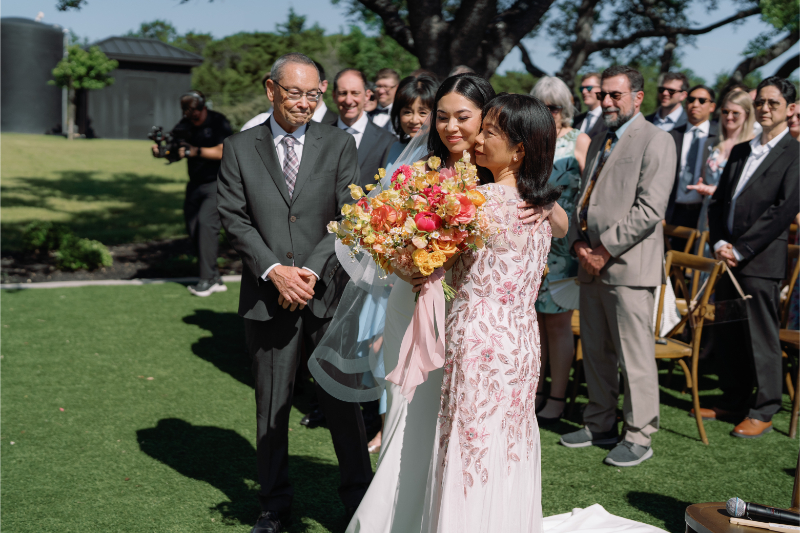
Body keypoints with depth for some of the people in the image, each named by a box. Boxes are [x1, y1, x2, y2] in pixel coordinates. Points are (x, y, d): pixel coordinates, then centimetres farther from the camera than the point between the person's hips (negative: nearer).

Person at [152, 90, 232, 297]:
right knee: (193, 229, 4)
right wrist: (159, 148, -26)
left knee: (206, 222, -21)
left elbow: (222, 152, -20)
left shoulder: (219, 122, -11)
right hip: (195, 184, 7)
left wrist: (194, 151, -27)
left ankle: (207, 279, -17)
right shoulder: (186, 124, 5)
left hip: (217, 183, -7)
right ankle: (215, 279, 12)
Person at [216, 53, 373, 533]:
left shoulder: (340, 144, 3)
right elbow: (235, 218, -1)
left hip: (328, 292, -1)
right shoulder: (240, 149, 5)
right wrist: (275, 271, -12)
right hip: (268, 295, 1)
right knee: (272, 403, 10)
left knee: (342, 398, 5)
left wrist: (311, 271, -12)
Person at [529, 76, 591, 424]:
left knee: (557, 322, 1)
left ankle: (557, 398, 10)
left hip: (562, 243, -4)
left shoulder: (578, 142, 0)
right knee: (532, 320, 8)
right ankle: (533, 392, 19)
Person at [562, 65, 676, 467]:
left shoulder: (655, 141, -6)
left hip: (629, 265, -8)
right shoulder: (599, 144, 20)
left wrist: (605, 249, -15)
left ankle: (639, 436, 8)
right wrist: (579, 243, 3)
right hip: (591, 265, 8)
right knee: (595, 352, 14)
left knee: (635, 356, -3)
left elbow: (649, 209, -15)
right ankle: (600, 424, 26)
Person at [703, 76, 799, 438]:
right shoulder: (740, 151, 17)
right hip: (729, 258, 7)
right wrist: (719, 243, -2)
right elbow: (719, 201, 14)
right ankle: (733, 401, 25)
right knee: (729, 335, 12)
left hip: (761, 261, -6)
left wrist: (740, 249, -15)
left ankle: (763, 412, 11)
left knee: (761, 337, 0)